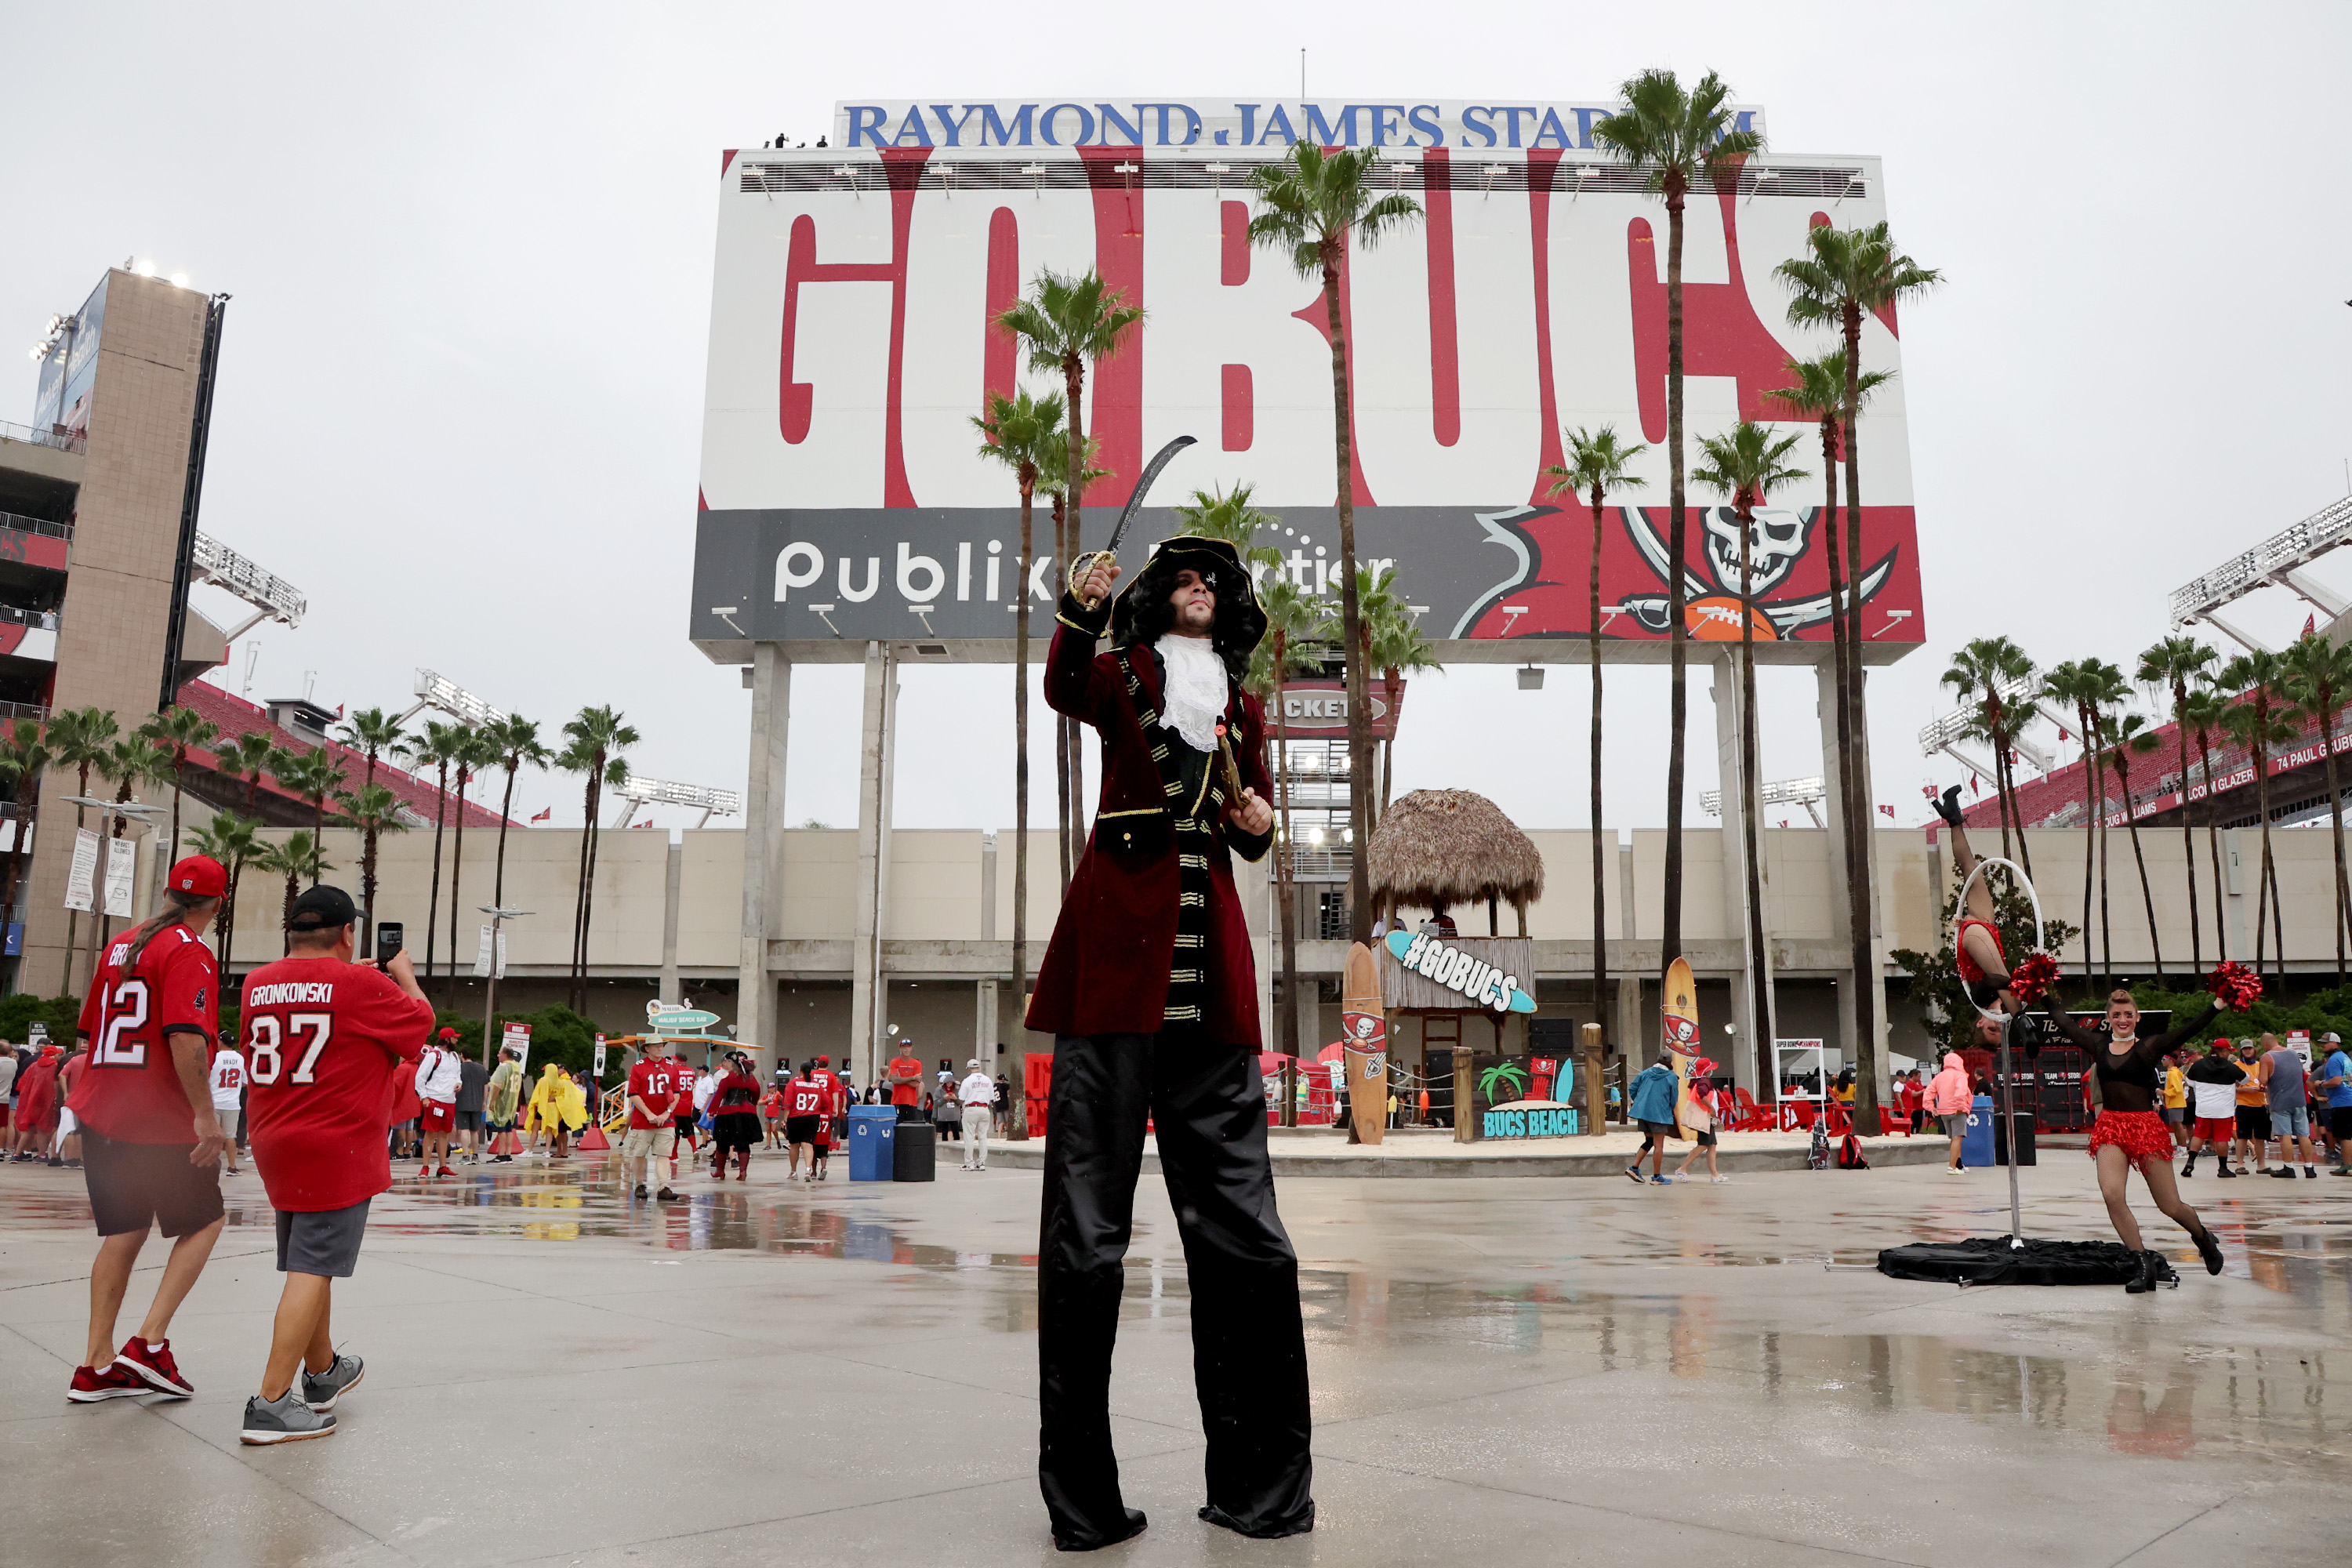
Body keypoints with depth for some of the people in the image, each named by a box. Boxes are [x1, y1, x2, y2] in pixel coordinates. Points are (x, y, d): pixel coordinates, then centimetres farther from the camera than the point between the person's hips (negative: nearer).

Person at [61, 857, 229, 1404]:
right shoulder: (188, 951, -13)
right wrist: (206, 1115, -23)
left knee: (124, 1234, 13)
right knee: (204, 1222, 8)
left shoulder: (122, 944, 12)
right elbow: (186, 1037, -24)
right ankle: (149, 1343, -1)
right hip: (164, 1122, -7)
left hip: (102, 1113, 7)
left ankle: (97, 1364, 14)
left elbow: (91, 1031, 21)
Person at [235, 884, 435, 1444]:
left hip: (275, 1146, 7)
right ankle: (272, 1402, -8)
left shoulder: (257, 984, 6)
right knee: (312, 1271, -5)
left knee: (310, 1265, 20)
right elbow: (421, 1020, 4)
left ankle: (322, 1374, 36)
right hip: (339, 1147, -7)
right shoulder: (364, 985, -12)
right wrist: (404, 976, 21)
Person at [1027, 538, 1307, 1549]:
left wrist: (1258, 822, 6)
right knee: (1086, 1227, -4)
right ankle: (1082, 1500, 5)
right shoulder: (1124, 674, 12)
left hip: (1208, 963, 4)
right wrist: (1078, 618, -31)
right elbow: (1065, 694, -12)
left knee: (1240, 1225, 2)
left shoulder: (1241, 708, 23)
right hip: (1115, 950, -3)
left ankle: (1261, 1488, 13)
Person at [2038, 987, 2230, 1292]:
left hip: (2146, 1126, -2)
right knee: (2112, 1195, -18)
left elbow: (2190, 1029, -10)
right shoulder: (2098, 1046, 9)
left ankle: (2204, 1239, 38)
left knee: (2171, 1206, 5)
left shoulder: (2149, 1047, -1)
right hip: (2110, 1127, 2)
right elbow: (2062, 1021, 17)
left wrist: (2218, 1004, -20)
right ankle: (2143, 1262, -6)